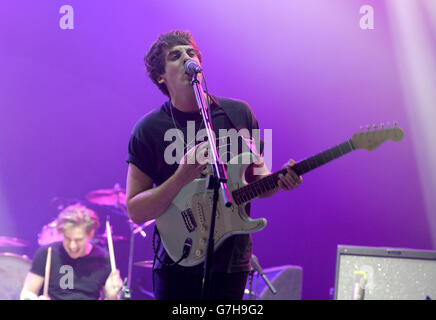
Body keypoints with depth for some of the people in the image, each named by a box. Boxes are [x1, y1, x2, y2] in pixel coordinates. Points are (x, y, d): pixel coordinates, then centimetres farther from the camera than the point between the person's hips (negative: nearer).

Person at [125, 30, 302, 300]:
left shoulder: (239, 114, 3)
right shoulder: (150, 130, -6)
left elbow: (256, 179, 12)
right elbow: (136, 211, -9)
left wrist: (280, 181, -11)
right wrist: (182, 178, -23)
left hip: (233, 259, 2)